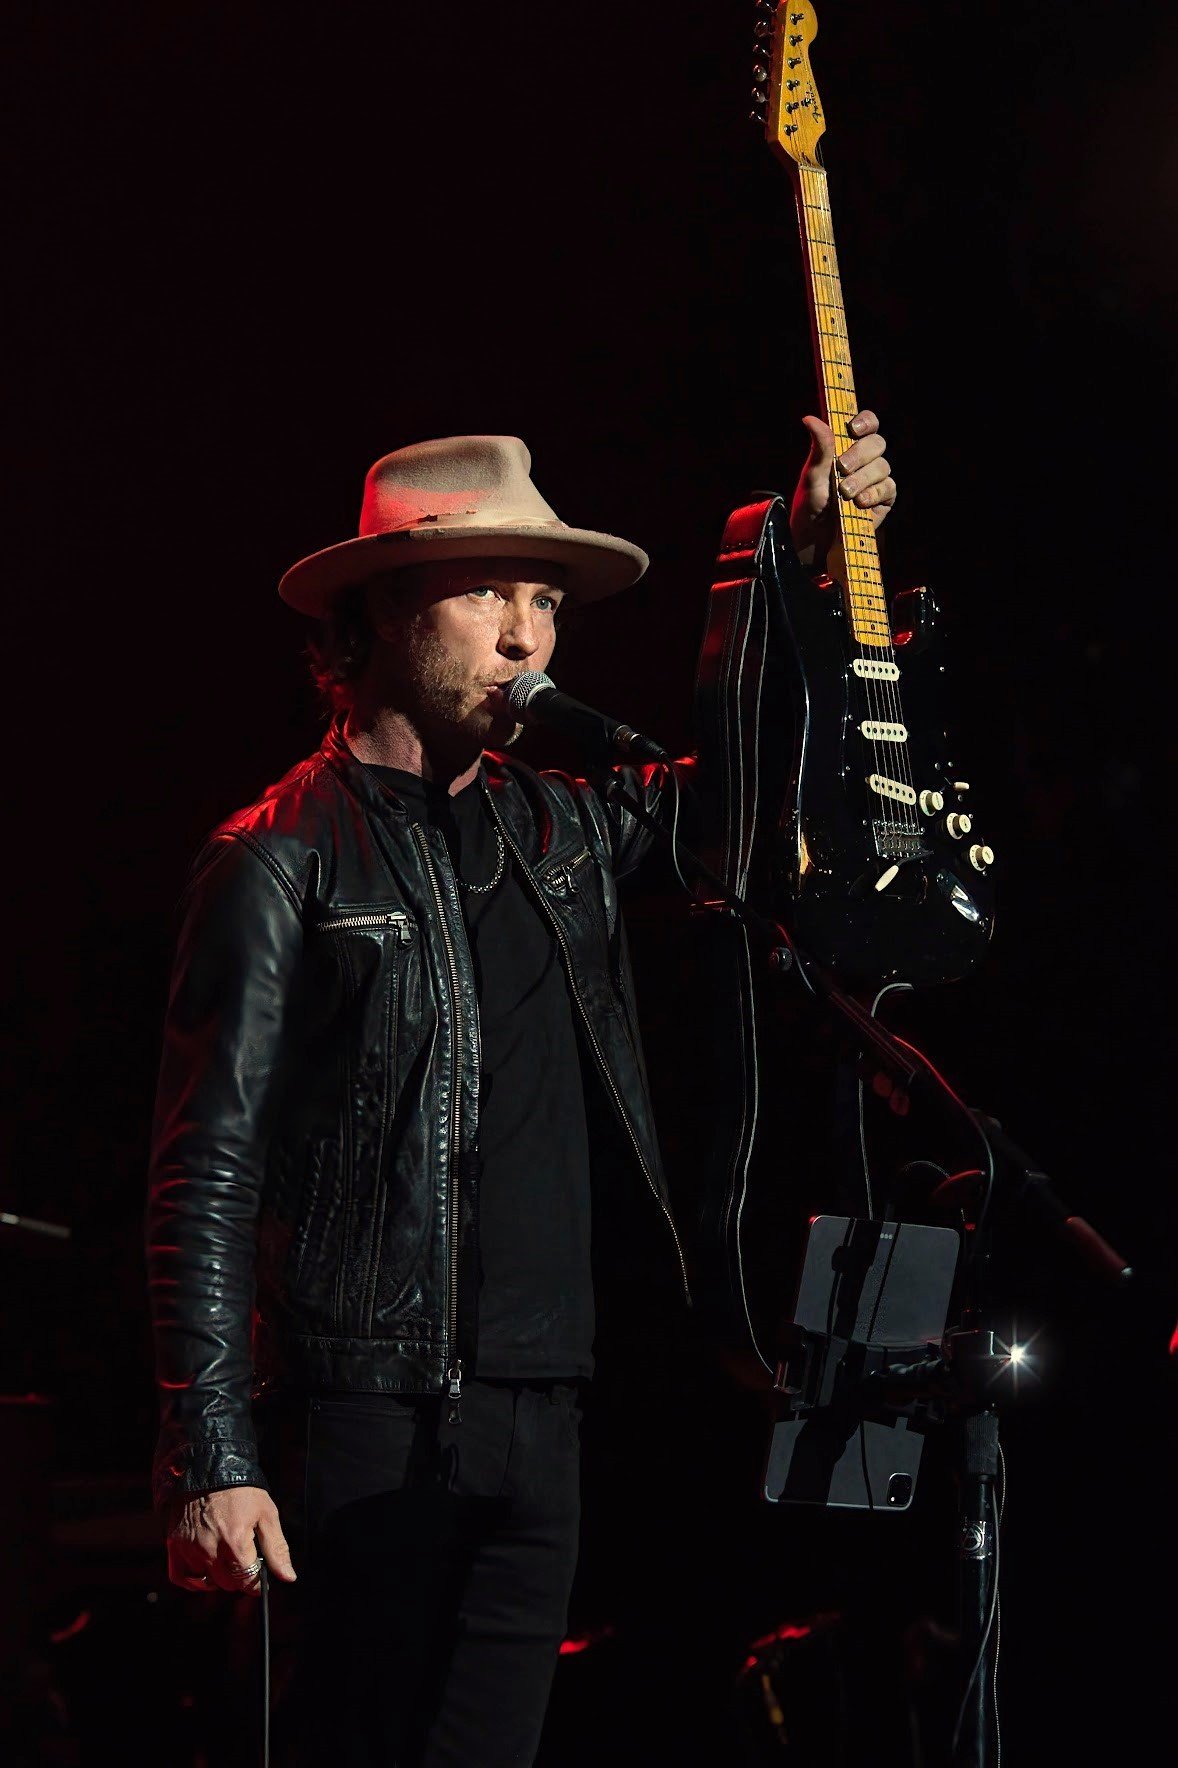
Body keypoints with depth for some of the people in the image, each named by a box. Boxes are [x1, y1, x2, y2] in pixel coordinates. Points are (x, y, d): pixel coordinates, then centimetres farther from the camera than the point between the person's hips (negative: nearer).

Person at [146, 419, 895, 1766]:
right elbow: (207, 1184, -8)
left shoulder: (557, 825, 13)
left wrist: (804, 555, 20)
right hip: (372, 1414, -6)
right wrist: (214, 1462, -15)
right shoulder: (285, 859, -4)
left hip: (543, 1411, 6)